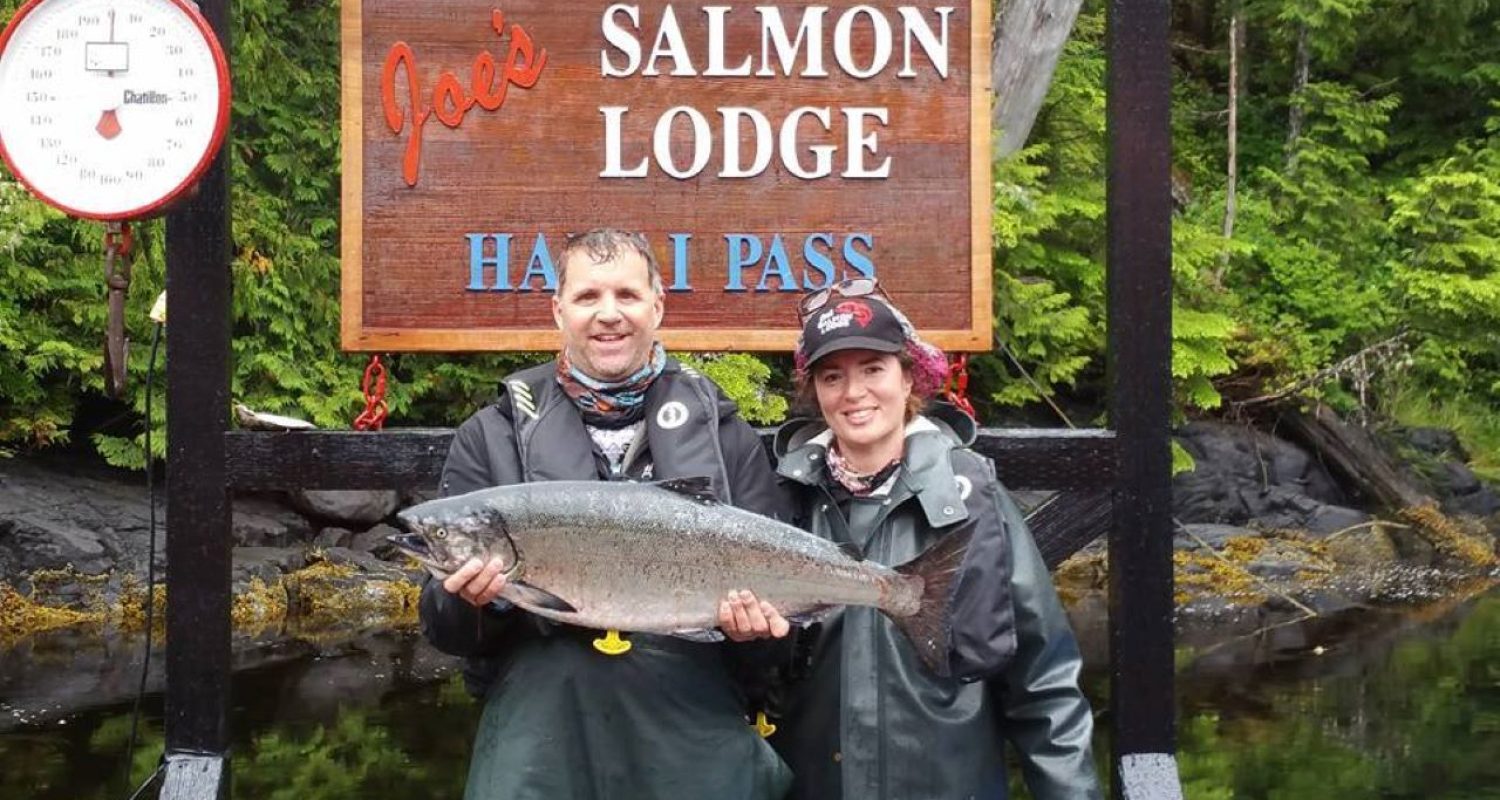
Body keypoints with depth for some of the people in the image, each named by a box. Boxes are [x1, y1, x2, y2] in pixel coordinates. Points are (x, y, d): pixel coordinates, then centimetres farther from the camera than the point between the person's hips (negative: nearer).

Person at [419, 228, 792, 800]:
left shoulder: (726, 436, 8)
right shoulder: (491, 438, 6)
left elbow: (778, 588, 10)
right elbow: (442, 624, 5)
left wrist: (754, 619, -11)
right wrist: (471, 601, -16)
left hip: (695, 748, 1)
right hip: (539, 745, 0)